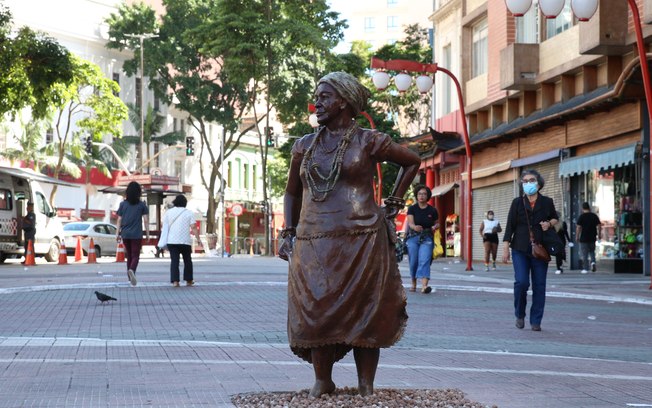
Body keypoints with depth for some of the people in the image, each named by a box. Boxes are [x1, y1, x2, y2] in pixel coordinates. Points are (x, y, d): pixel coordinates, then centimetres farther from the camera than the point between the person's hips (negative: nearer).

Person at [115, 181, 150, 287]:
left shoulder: (123, 204, 4)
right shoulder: (142, 205, -3)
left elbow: (119, 220, 3)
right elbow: (146, 220, -5)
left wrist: (117, 233, 7)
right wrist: (147, 234, 2)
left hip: (125, 234, 3)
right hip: (137, 235, -3)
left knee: (129, 255, 16)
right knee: (135, 256, -1)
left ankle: (130, 277, 21)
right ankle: (131, 270, -31)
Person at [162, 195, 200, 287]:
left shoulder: (168, 212, 7)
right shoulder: (189, 213, 1)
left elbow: (165, 228, 7)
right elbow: (193, 228, -7)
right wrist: (198, 239, -6)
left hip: (172, 241, 1)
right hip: (185, 241, -1)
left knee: (174, 261, 0)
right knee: (187, 260, 14)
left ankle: (175, 281, -10)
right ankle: (188, 280, 19)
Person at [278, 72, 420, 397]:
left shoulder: (368, 142, 2)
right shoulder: (304, 146, 13)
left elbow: (412, 162, 14)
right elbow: (292, 193, 21)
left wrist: (394, 203, 8)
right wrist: (288, 233, 8)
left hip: (361, 243, -3)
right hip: (313, 245, 4)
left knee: (364, 315, -2)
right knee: (315, 313, 1)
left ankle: (366, 386, 5)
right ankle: (322, 381, 13)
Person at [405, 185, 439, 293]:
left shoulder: (432, 211, 4)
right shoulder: (412, 209, 1)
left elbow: (437, 223, 18)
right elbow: (410, 223, -12)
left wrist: (435, 227, -5)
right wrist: (415, 227, -35)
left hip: (427, 239, 0)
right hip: (413, 237, 0)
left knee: (425, 261, -16)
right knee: (413, 261, 1)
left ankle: (424, 286, -29)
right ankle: (413, 283, 24)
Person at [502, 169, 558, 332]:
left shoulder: (547, 202, 6)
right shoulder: (517, 203, 4)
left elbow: (555, 219, 20)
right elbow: (510, 226, 3)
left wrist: (549, 223, -4)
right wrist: (506, 248, -2)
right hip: (520, 249, -1)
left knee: (539, 285, -1)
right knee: (521, 282, -13)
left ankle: (536, 321, 8)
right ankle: (520, 315, 9)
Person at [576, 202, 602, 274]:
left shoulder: (581, 217, -7)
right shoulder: (594, 216, 3)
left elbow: (578, 227, -11)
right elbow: (598, 226, 2)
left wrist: (577, 236, -3)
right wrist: (598, 235, 12)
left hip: (584, 238, -3)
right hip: (592, 238, 3)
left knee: (584, 254, 2)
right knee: (592, 252, 21)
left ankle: (585, 269, 1)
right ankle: (593, 262, -4)